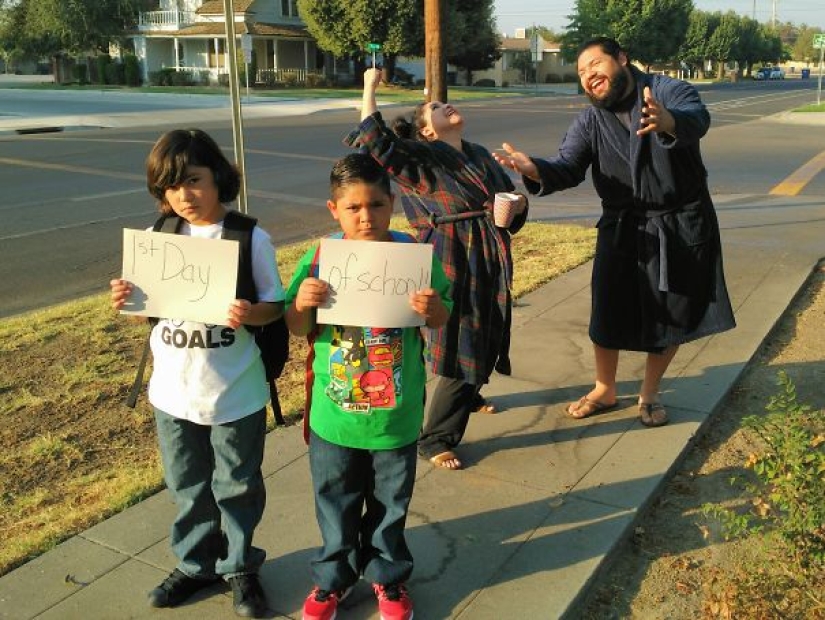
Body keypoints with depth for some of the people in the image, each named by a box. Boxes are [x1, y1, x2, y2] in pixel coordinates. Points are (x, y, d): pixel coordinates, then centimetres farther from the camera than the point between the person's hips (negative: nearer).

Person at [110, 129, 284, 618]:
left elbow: (274, 305, -9)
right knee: (188, 486, 20)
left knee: (238, 486, 15)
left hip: (235, 394, -3)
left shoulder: (251, 239, -12)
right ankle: (196, 564, 42)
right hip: (174, 390, 4)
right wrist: (125, 301, -15)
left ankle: (239, 567, 37)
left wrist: (251, 314, -30)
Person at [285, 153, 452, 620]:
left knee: (390, 504, 19)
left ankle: (388, 576, 43)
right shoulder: (319, 259, -9)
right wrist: (302, 303, -23)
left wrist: (433, 308, -23)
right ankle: (334, 577, 43)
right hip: (334, 414, 1)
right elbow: (298, 330, -2)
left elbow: (441, 321, -1)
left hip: (397, 415, 0)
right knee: (336, 503, 19)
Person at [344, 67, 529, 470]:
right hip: (453, 265, -7)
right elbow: (375, 141, -21)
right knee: (462, 349, -6)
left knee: (486, 340, 21)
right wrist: (370, 88, -15)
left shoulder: (481, 155, 15)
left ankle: (467, 394, 51)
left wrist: (517, 203, -3)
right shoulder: (421, 158, -6)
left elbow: (512, 194, 20)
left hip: (491, 263, 7)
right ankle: (435, 439, 8)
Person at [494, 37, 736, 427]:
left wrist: (668, 122, -57)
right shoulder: (589, 122, 1)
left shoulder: (668, 91, -11)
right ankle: (604, 391, 27)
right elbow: (568, 168, -12)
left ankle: (649, 394, 28)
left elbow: (697, 118, -32)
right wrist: (535, 171, -36)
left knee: (672, 314, 8)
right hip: (622, 229, 2)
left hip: (683, 224, -2)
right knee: (608, 314, 4)